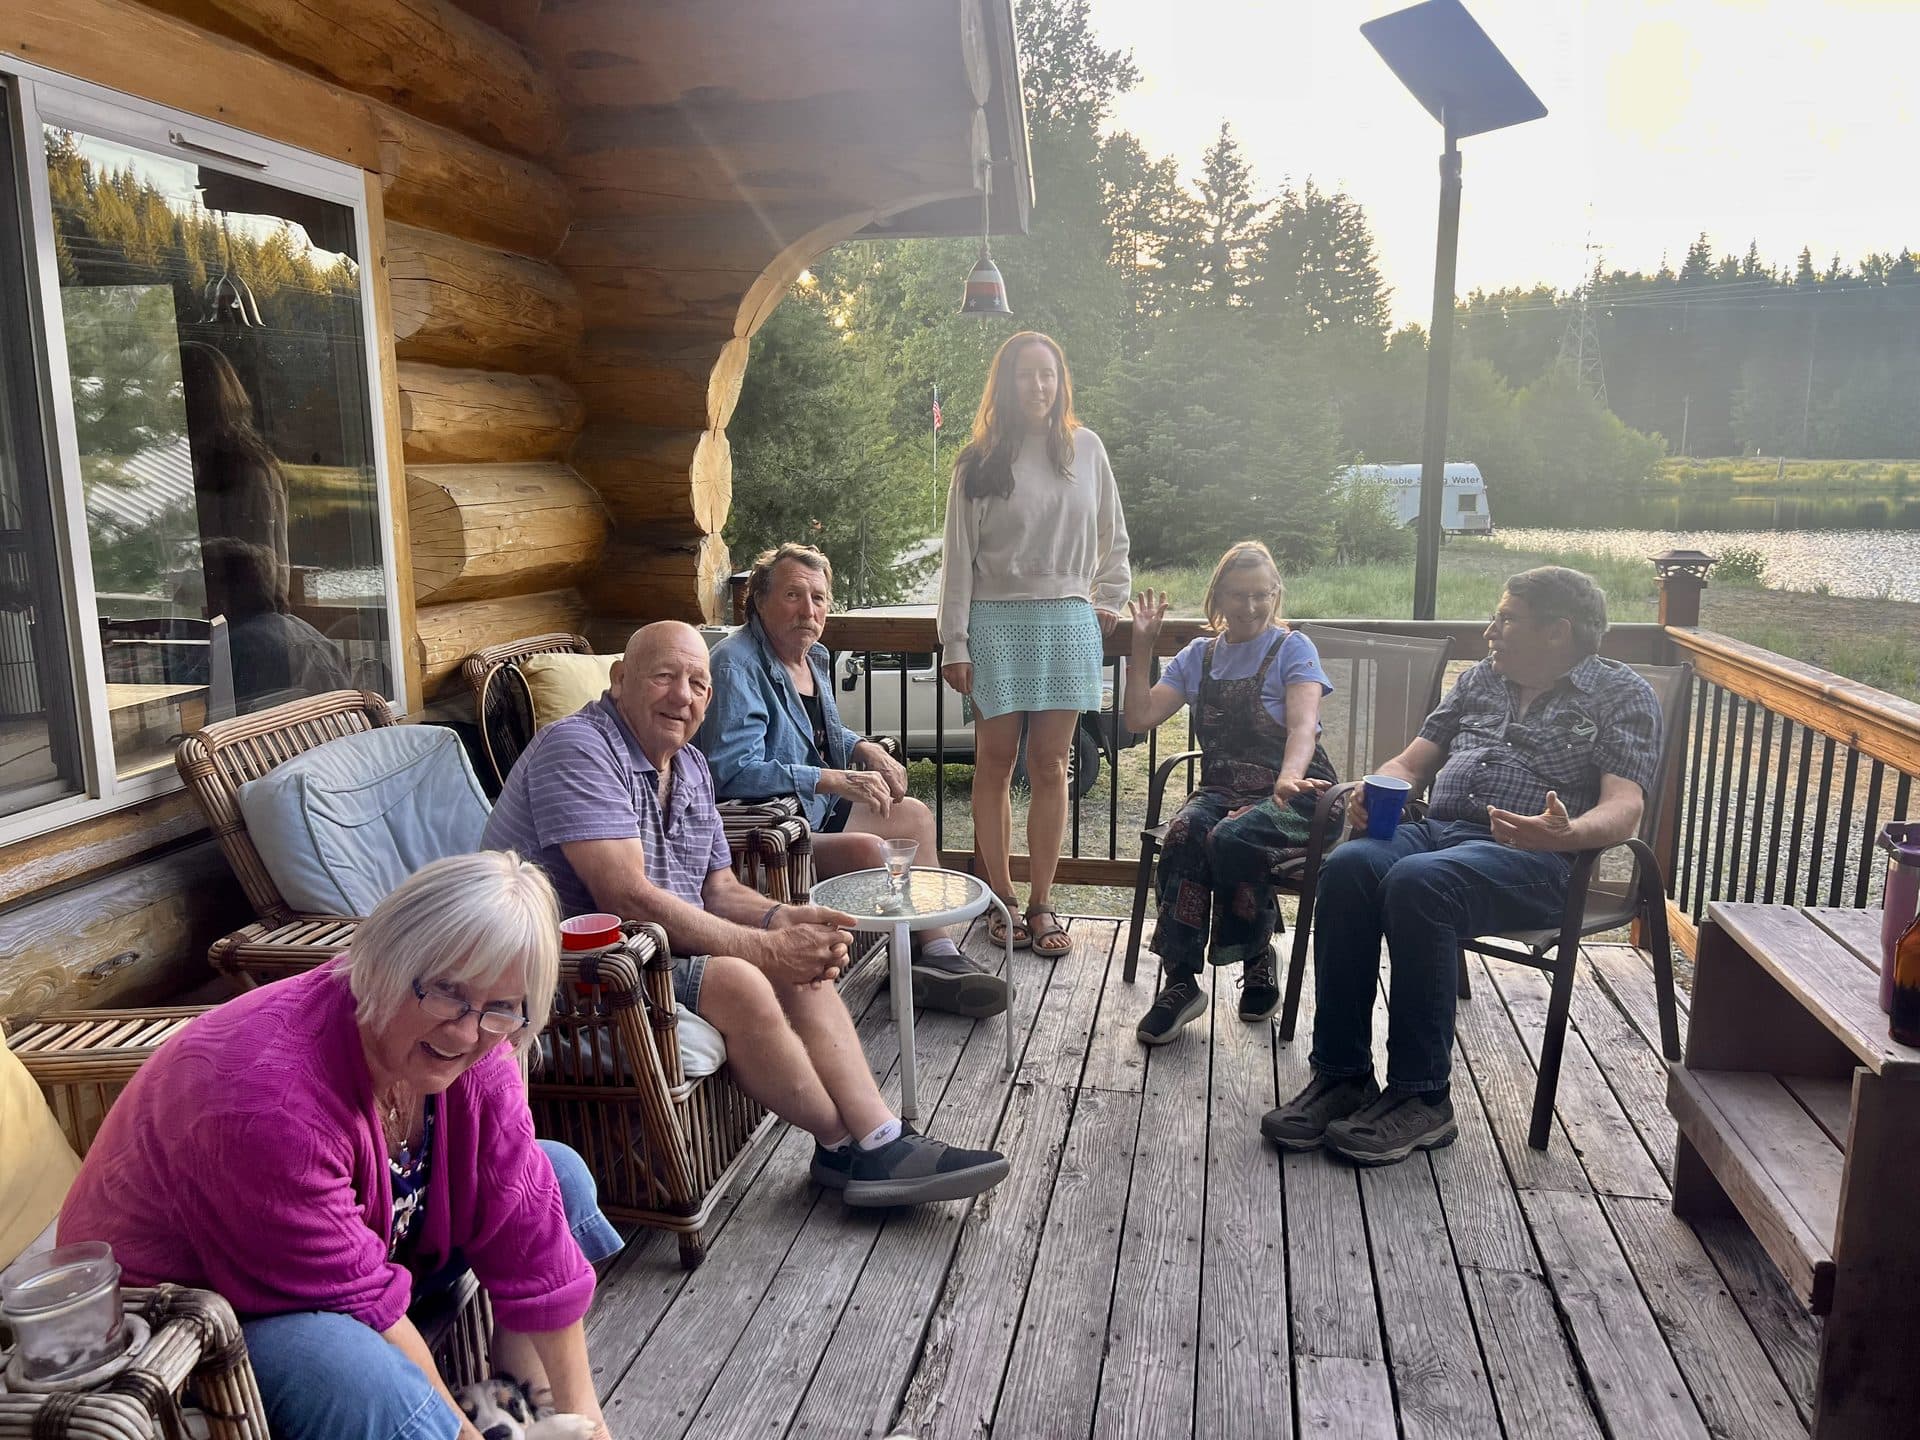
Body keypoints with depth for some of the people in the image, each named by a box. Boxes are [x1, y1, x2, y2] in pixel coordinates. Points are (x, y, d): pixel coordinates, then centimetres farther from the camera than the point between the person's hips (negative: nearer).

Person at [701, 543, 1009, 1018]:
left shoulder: (813, 657, 11)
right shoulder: (736, 665, -20)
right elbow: (732, 771, -30)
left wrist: (864, 748, 5)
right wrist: (835, 780, -29)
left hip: (815, 811, 11)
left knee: (916, 815, 10)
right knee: (870, 849, -28)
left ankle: (941, 951, 7)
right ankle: (928, 961, -8)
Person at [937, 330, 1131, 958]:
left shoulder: (1085, 448, 8)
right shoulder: (979, 461, 2)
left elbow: (1113, 536, 19)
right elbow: (959, 556, -1)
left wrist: (1109, 600, 11)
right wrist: (954, 643, -5)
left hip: (1067, 622, 2)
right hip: (997, 623, -1)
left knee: (1049, 766, 2)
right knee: (995, 764, 1)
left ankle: (1041, 903, 10)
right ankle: (1001, 900, 12)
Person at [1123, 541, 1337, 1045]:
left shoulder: (1292, 648, 2)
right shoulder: (1199, 656, 15)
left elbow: (1303, 726, -15)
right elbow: (1139, 718, 9)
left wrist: (1288, 777, -36)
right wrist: (1143, 646, 2)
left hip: (1290, 792, -3)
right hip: (1221, 788, 4)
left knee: (1230, 838, -35)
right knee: (1182, 834, -31)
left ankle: (1257, 960, -9)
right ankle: (1180, 982, -25)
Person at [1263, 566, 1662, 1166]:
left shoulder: (1622, 695, 9)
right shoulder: (1480, 679, 26)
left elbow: (1623, 808, -6)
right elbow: (1410, 763, 24)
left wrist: (1565, 834, -28)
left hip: (1531, 858, -5)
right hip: (1434, 828, 5)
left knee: (1417, 882, -36)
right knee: (1347, 866, -28)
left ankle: (1420, 1097, -25)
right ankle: (1341, 1075, -21)